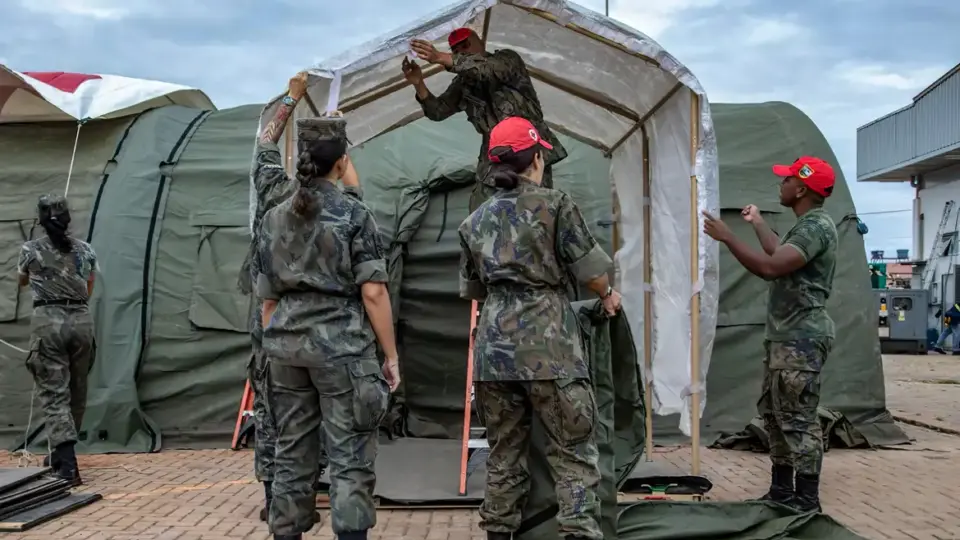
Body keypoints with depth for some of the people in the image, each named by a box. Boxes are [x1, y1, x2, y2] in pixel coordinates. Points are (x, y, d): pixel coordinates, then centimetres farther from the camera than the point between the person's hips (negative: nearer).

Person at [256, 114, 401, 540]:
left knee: (291, 454, 12)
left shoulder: (274, 218, 8)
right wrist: (391, 354, -5)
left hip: (287, 345, 5)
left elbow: (267, 297, 11)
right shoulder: (354, 214, -7)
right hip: (342, 345, -5)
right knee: (349, 458, 0)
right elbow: (372, 292, -12)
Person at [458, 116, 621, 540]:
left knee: (503, 453, 13)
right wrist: (609, 296, 18)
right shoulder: (554, 204, -3)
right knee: (573, 451, 2)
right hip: (548, 344, -5)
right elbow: (589, 271, -2)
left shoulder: (475, 221, 12)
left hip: (494, 343, 5)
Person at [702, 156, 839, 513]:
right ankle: (782, 491, 23)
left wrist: (727, 237, -21)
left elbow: (771, 267, -27)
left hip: (801, 338, -11)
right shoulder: (806, 226, 17)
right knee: (774, 413, 14)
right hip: (786, 336, 11)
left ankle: (807, 501, -2)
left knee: (798, 419, -8)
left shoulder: (817, 226, -16)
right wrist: (758, 224, 43)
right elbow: (781, 256, 35)